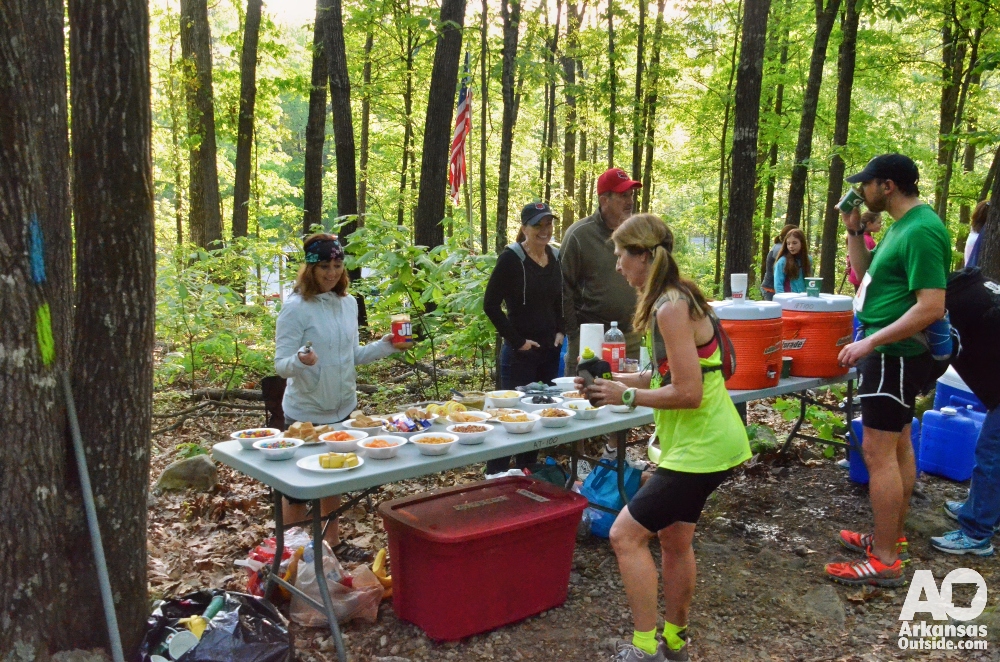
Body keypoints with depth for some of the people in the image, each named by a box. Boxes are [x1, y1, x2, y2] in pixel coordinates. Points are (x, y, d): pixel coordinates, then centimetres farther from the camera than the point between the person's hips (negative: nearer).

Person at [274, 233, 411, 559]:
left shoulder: (349, 303, 3)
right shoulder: (296, 307, -16)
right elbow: (281, 364, -16)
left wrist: (384, 346, -1)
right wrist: (301, 359, -37)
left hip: (342, 408, 6)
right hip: (305, 413, -6)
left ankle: (333, 541, 36)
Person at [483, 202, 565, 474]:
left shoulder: (556, 258, 8)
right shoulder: (511, 258, -11)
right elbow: (491, 304, -14)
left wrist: (561, 332, 6)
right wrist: (516, 341, -13)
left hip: (550, 350, 6)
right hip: (520, 352, -6)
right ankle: (496, 475, 12)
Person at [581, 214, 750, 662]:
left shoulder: (672, 309, -22)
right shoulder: (675, 300, 8)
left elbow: (687, 392, -25)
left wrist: (627, 396, -15)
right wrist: (617, 380, 5)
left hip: (700, 448, -10)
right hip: (700, 442, 10)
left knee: (626, 535, -5)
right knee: (674, 538, 20)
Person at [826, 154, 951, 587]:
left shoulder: (921, 231, -21)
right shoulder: (902, 226, 10)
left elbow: (932, 308, -27)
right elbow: (866, 274, 19)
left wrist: (870, 342, -26)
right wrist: (853, 229, 7)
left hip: (894, 356, -11)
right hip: (889, 353, 11)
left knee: (878, 453, -8)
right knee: (897, 446, 16)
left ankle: (885, 563, -1)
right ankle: (892, 538, 28)